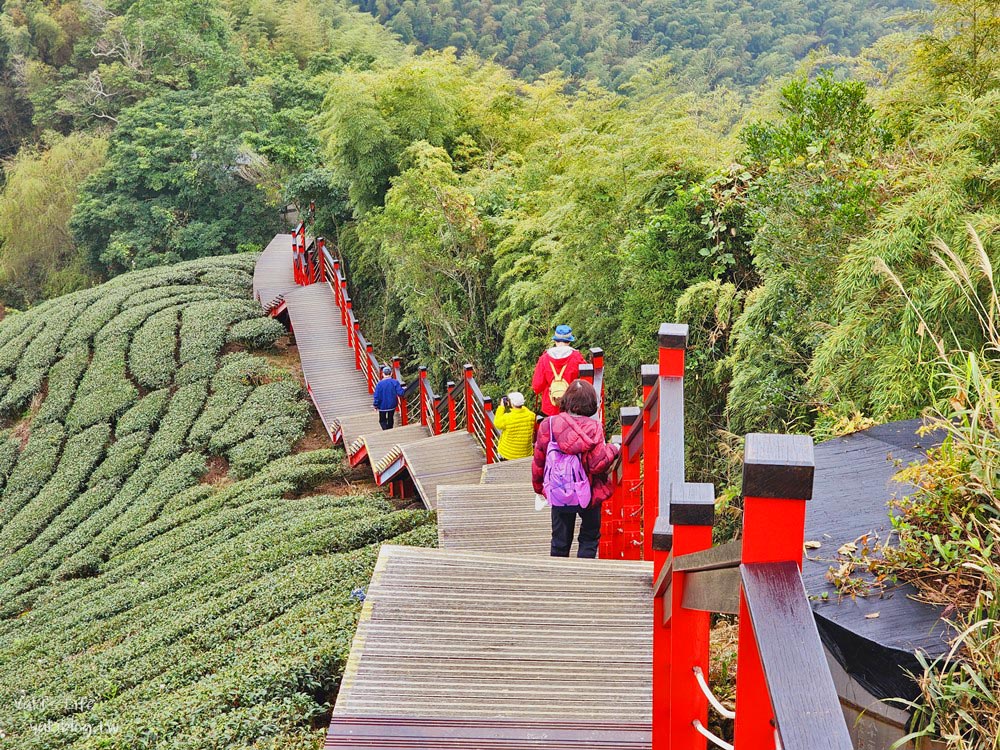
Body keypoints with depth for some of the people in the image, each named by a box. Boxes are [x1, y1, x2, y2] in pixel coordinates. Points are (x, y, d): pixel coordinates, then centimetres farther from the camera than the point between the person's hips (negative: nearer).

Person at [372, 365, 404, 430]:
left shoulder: (380, 384, -16)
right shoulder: (395, 382, -13)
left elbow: (376, 396, -13)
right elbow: (400, 393, -16)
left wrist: (375, 405, -1)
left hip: (383, 406, -2)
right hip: (392, 405, 2)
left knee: (382, 420, 10)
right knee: (390, 419, 21)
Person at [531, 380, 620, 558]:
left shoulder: (548, 425, -7)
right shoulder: (593, 428, -14)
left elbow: (538, 461, 1)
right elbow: (598, 464, -17)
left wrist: (538, 486, 18)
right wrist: (612, 450, 2)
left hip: (558, 494, 2)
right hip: (588, 494, -2)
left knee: (560, 540, 14)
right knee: (589, 537, 13)